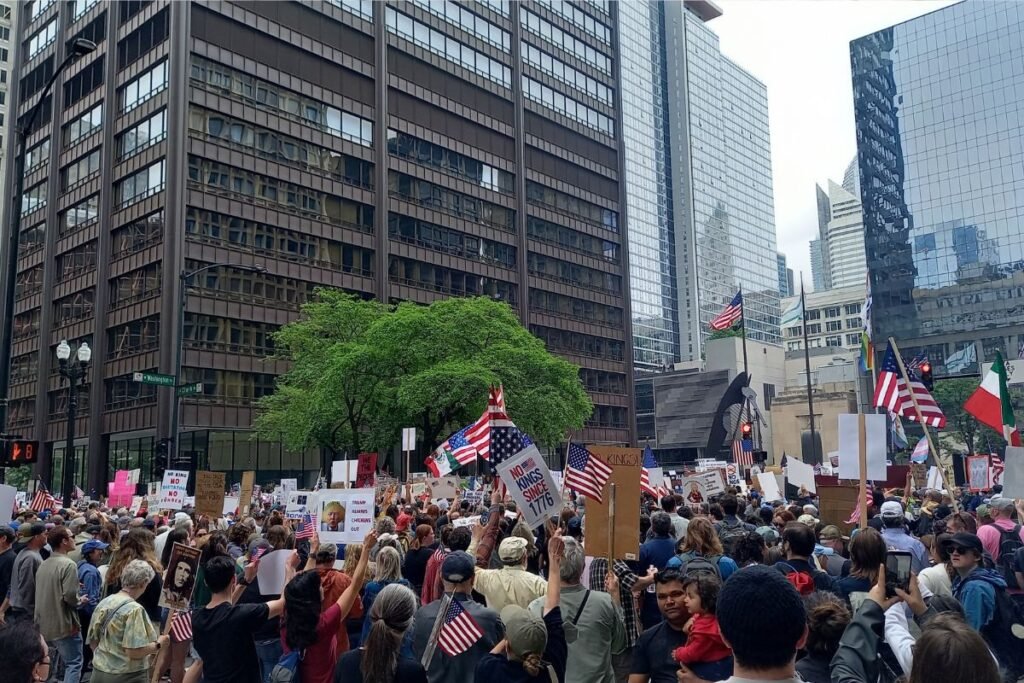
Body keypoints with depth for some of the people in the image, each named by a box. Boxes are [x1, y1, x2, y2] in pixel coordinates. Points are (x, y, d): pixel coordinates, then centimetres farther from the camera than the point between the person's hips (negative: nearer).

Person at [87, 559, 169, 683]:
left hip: (99, 672, 7)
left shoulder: (104, 602, 2)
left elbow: (92, 642, 10)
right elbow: (134, 651, -24)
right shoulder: (134, 609, -19)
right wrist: (158, 644, -9)